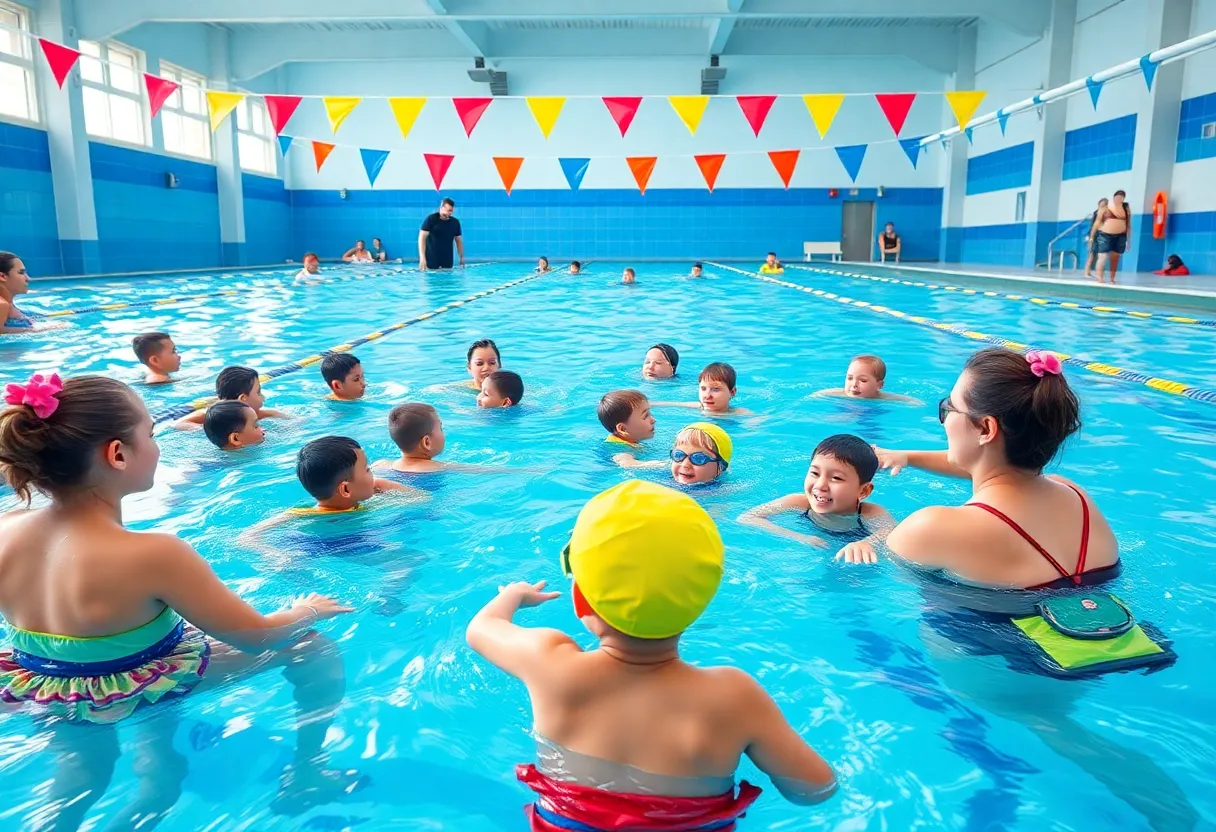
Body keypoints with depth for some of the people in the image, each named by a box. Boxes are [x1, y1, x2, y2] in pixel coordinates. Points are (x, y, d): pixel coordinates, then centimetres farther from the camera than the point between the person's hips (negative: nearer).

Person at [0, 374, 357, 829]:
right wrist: (306, 611, -4)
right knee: (316, 649, 9)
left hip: (39, 692, 7)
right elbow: (256, 636, -24)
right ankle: (305, 778, 22)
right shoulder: (152, 554, -36)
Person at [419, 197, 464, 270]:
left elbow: (458, 240, 16)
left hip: (447, 260, 4)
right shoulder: (431, 219, -8)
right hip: (431, 259, -4)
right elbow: (422, 238, -14)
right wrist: (422, 258, -24)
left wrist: (462, 257, 10)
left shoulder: (455, 222, 7)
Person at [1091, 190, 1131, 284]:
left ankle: (1112, 279, 15)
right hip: (1105, 235, -3)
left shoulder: (1126, 209, 9)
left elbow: (1128, 225, 11)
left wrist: (1129, 240, 9)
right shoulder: (1106, 208, 2)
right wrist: (1092, 236, 0)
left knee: (1115, 259, 7)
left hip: (1120, 236, 3)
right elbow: (1098, 222, 4)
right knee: (1103, 257, -8)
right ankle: (1100, 278, -5)